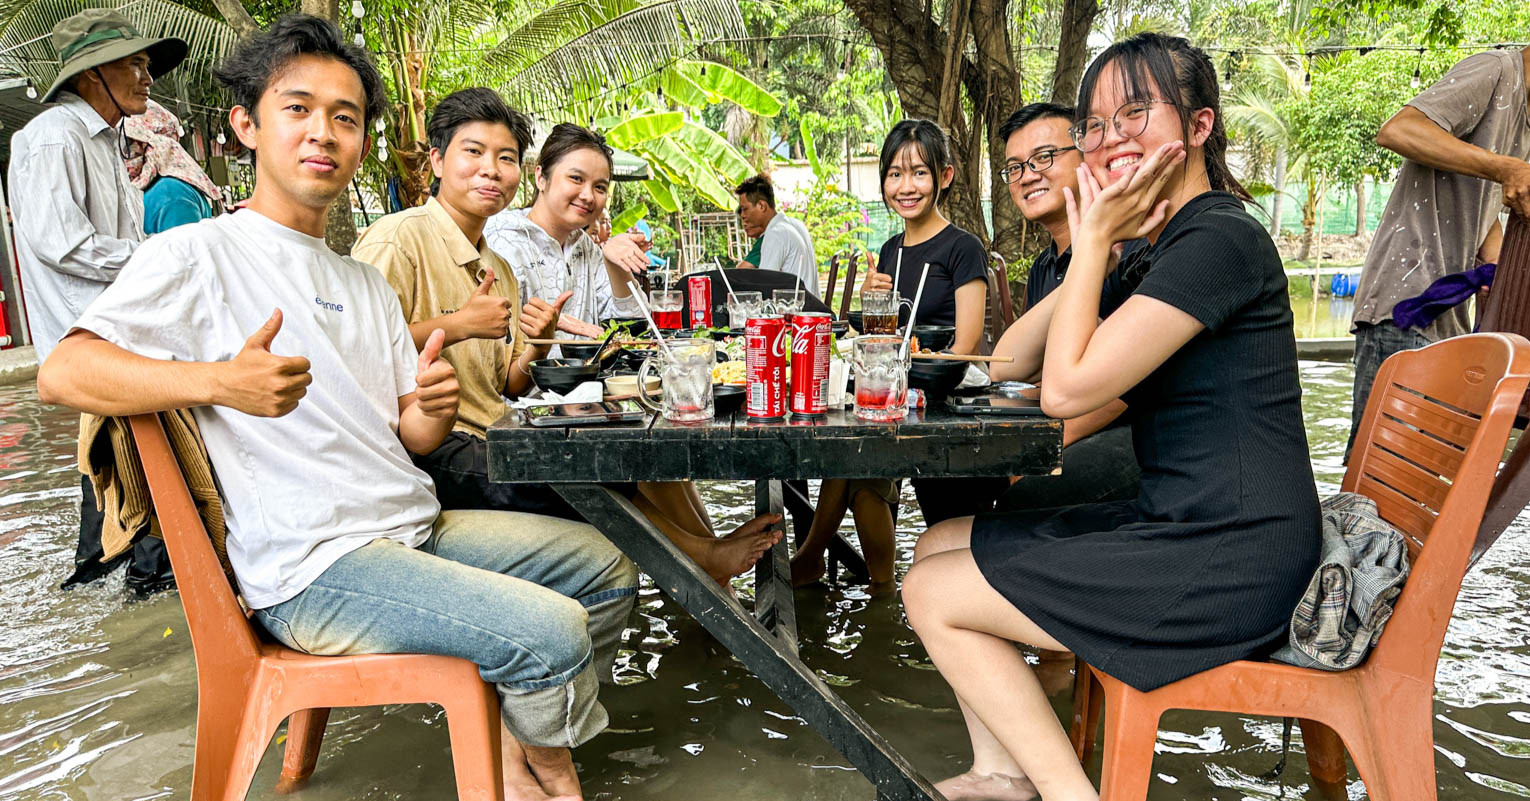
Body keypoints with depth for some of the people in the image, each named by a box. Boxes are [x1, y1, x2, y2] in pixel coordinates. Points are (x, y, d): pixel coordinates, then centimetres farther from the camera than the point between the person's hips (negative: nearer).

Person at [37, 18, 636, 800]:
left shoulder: (365, 283, 17)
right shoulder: (196, 254, -5)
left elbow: (406, 434, 14)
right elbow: (60, 373, -15)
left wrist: (432, 410, -10)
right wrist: (219, 381, -31)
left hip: (415, 528, 8)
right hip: (312, 566, -8)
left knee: (605, 568, 10)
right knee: (552, 633, -21)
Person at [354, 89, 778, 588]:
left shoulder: (498, 269, 19)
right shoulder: (397, 239, -7)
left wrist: (536, 350, -5)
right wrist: (458, 325, -18)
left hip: (493, 443, 8)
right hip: (431, 451, -8)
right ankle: (703, 553, -1)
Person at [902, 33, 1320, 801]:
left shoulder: (1218, 239, -16)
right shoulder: (1163, 247, 14)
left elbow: (1067, 387, -22)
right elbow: (1008, 361, 12)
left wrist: (1095, 239, -12)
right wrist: (1092, 249, 0)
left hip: (1228, 565, -10)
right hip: (1180, 527, 10)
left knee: (932, 593, -7)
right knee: (940, 544, 11)